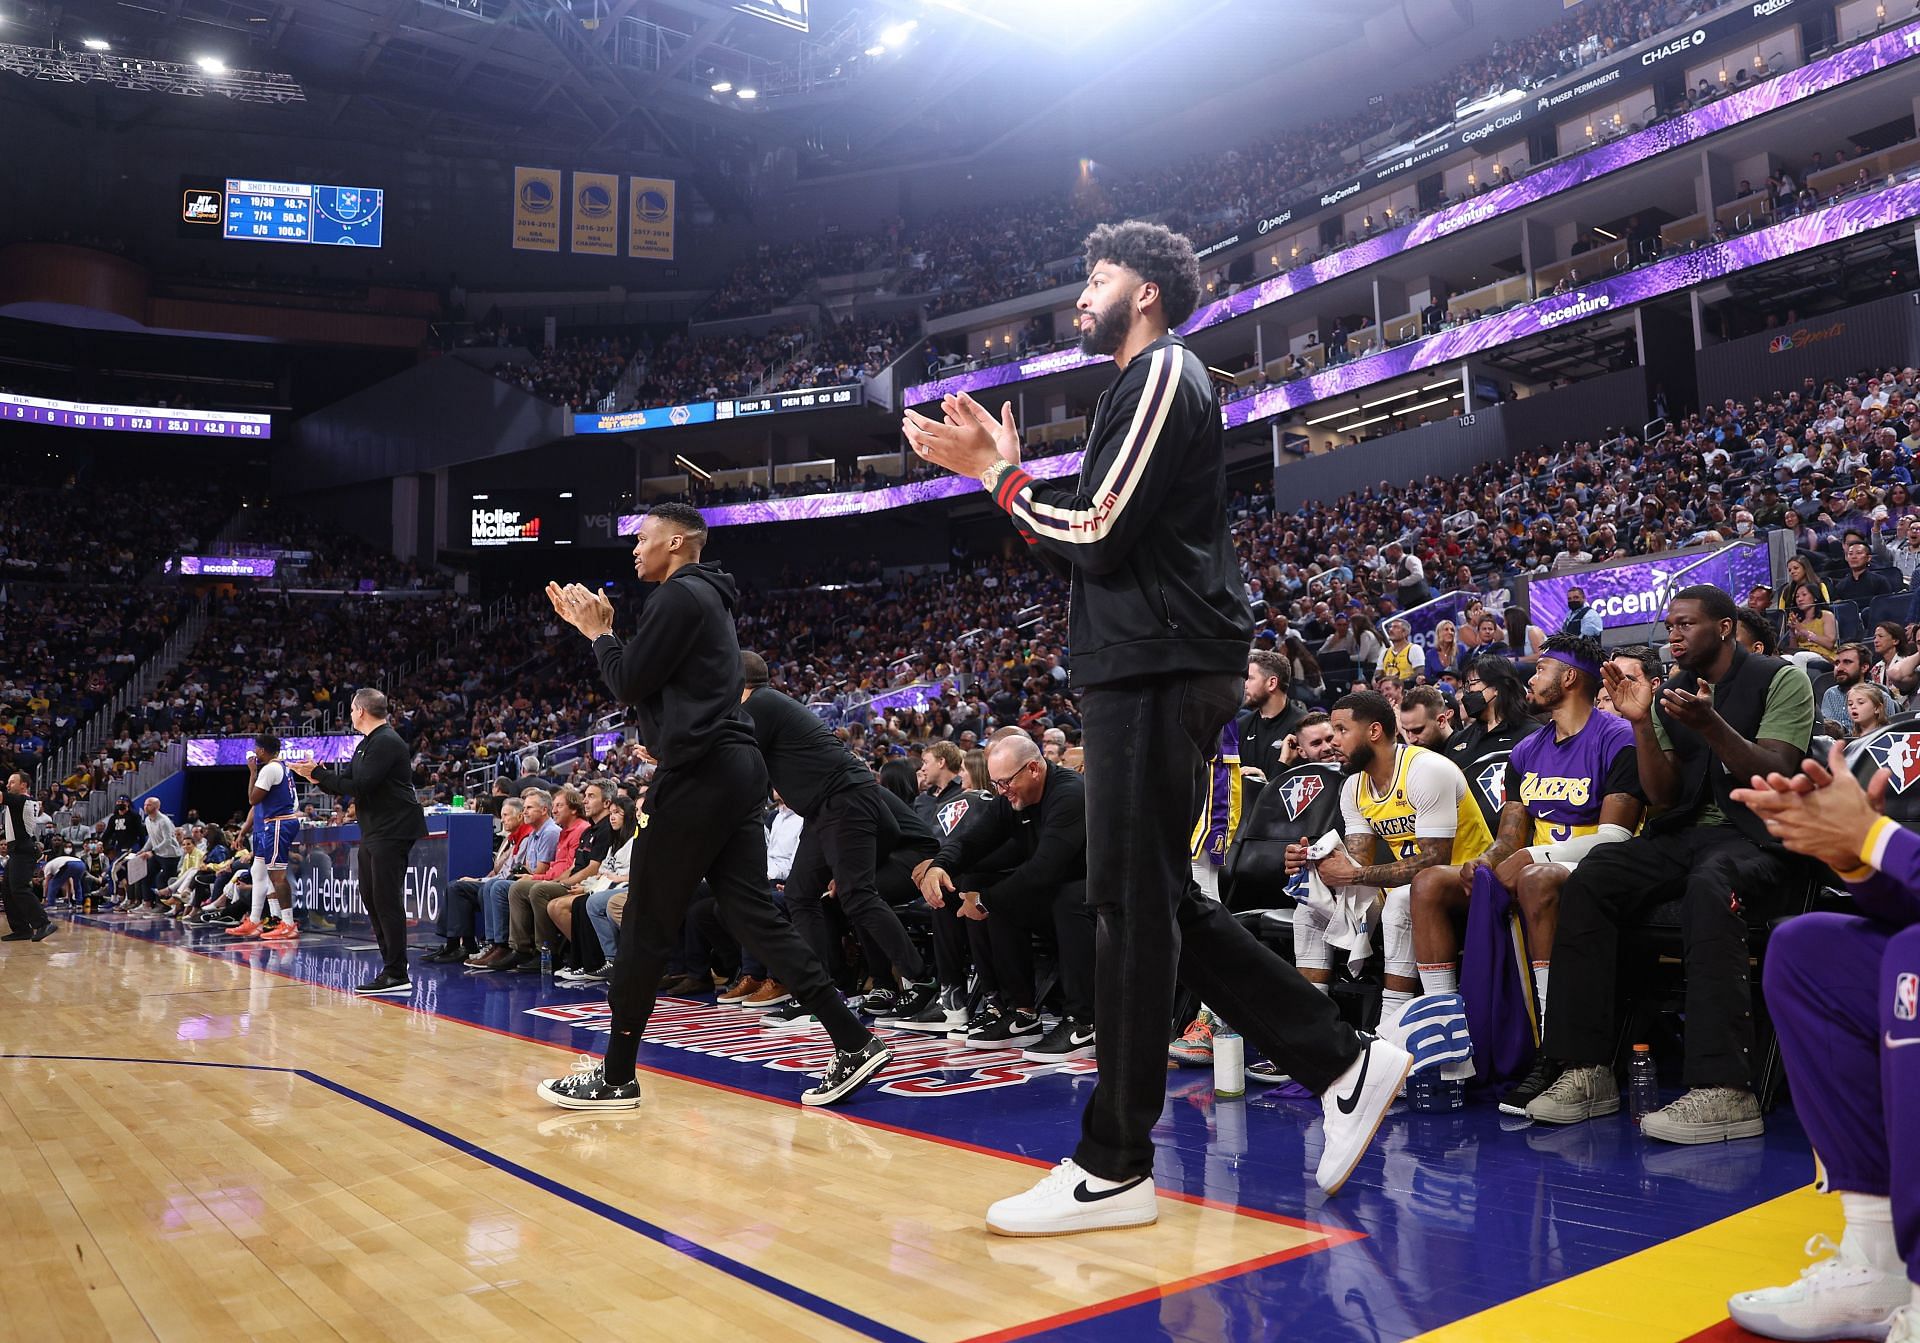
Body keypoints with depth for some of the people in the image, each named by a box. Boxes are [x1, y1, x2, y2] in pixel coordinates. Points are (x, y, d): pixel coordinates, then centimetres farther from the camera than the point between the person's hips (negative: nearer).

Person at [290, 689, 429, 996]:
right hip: (374, 832, 11)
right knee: (371, 898, 13)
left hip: (393, 831, -11)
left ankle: (397, 976, -7)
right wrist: (318, 775, 3)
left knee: (387, 901, -10)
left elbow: (359, 786, -21)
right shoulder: (366, 744, 19)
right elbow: (346, 784, 17)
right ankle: (392, 967, 19)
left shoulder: (386, 742, -15)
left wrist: (319, 773, -12)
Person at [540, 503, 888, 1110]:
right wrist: (593, 627, 24)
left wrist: (599, 632, 8)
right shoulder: (707, 598, 24)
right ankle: (855, 1043, 1)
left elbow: (629, 684, -9)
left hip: (699, 775, -10)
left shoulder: (678, 595, -7)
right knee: (753, 916, 6)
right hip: (735, 770, 10)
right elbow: (648, 682, 27)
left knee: (646, 928, 0)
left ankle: (615, 1077, 11)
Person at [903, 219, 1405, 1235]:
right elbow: (1088, 546, 22)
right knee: (1156, 902, 11)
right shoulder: (1148, 386, 27)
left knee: (1135, 904, -8)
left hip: (1156, 671, -11)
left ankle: (1114, 1167, 0)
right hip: (1146, 669, 11)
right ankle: (1342, 1064, 16)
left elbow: (1099, 534, -16)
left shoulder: (1162, 373, -5)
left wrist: (997, 473, -3)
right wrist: (1007, 471, 15)